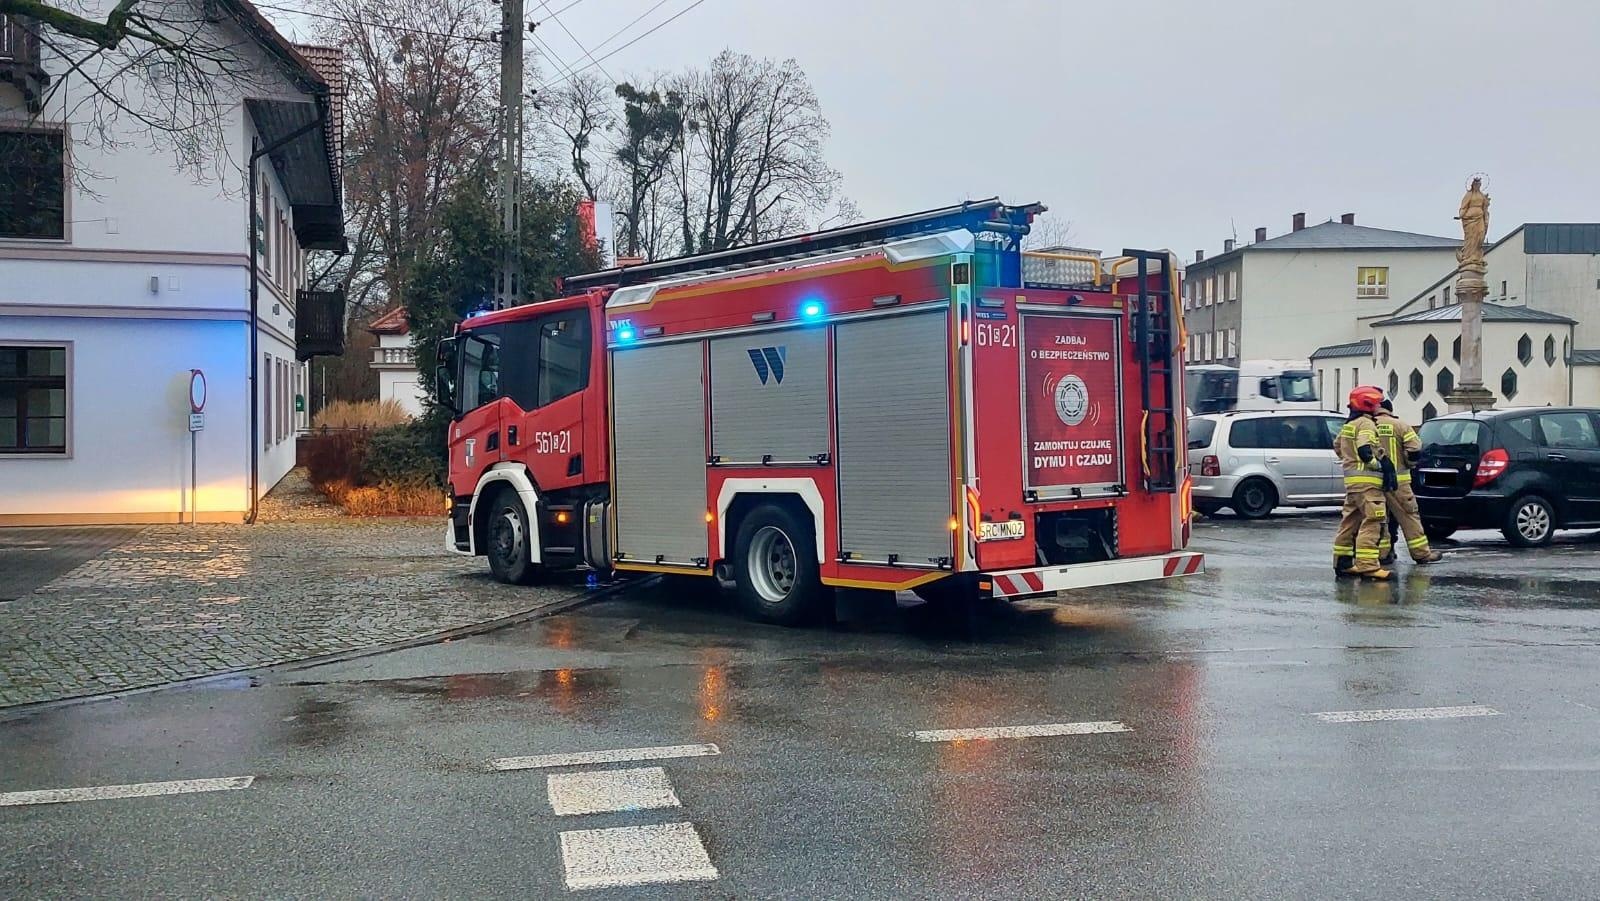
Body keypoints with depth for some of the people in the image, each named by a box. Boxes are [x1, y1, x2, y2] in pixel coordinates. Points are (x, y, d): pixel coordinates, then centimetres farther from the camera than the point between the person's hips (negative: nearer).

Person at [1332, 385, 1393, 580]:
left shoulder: (1348, 425, 18)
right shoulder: (1366, 424, -11)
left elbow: (1337, 446, 28)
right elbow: (1365, 451, -22)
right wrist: (1382, 465, -12)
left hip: (1351, 479, 10)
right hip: (1366, 480, -10)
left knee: (1351, 520, 15)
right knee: (1371, 522, -14)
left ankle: (1343, 562, 19)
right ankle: (1367, 566, -21)